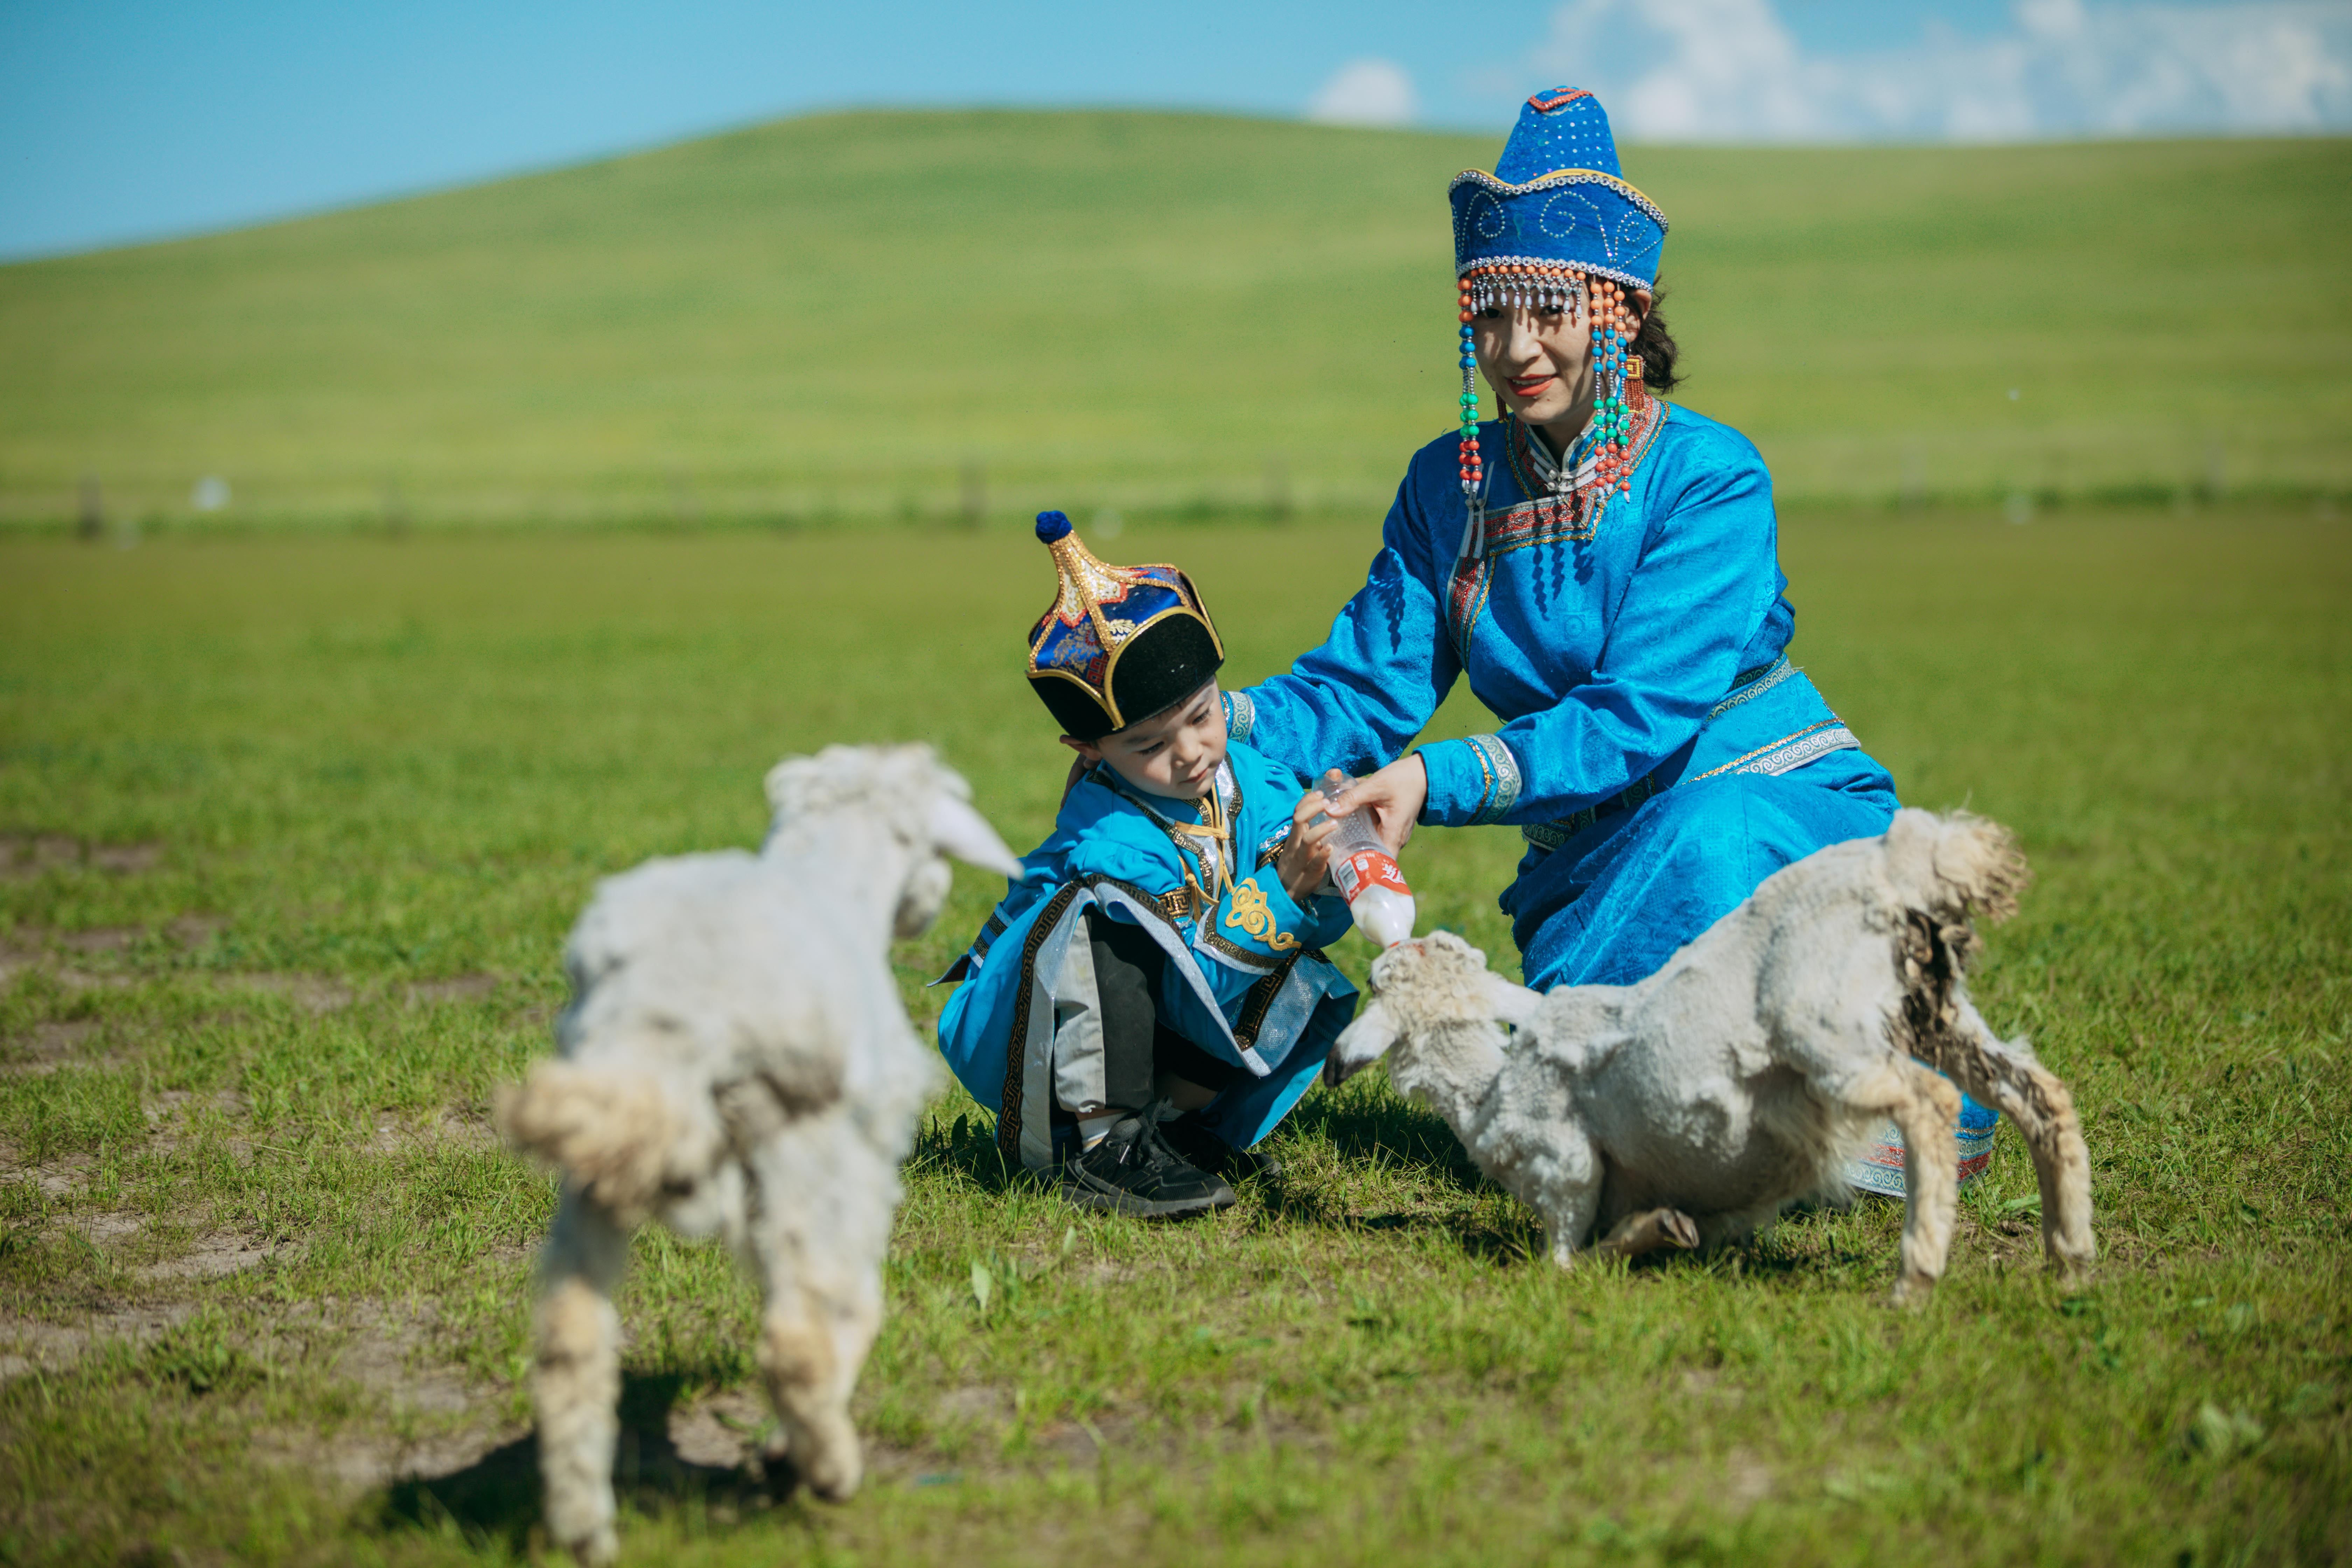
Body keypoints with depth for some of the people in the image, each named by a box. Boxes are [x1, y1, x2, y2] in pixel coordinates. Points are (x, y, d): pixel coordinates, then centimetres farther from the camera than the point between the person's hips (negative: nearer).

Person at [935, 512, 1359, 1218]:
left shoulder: (1254, 780, -8)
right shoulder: (1107, 837, -27)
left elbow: (1323, 917, -8)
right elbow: (1194, 974, -31)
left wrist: (1318, 881, -30)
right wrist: (1277, 891, -39)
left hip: (1152, 1033, 7)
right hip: (1032, 1045, -7)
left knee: (1303, 980, -8)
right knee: (1101, 916, -35)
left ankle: (1171, 1119, -1)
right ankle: (1101, 1148, -29)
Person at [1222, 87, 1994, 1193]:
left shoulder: (1709, 478, -14)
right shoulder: (1448, 486, 3)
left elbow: (1636, 719, -24)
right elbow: (1363, 693, -2)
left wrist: (1439, 781, -35)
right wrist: (1214, 723, -22)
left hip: (1778, 811, -4)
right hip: (1598, 863, 4)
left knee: (1706, 841, -38)